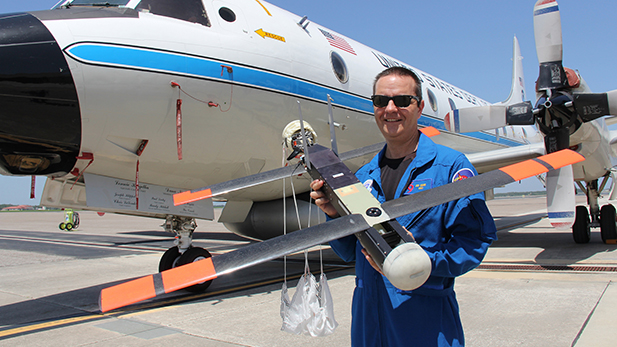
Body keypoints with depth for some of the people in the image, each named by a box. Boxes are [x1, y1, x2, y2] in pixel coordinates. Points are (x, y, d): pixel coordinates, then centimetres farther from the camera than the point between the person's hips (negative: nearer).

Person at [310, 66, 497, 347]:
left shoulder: (451, 166, -7)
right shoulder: (364, 176, 8)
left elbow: (474, 241, -14)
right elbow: (350, 253, 11)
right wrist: (336, 216, -6)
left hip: (425, 317, -4)